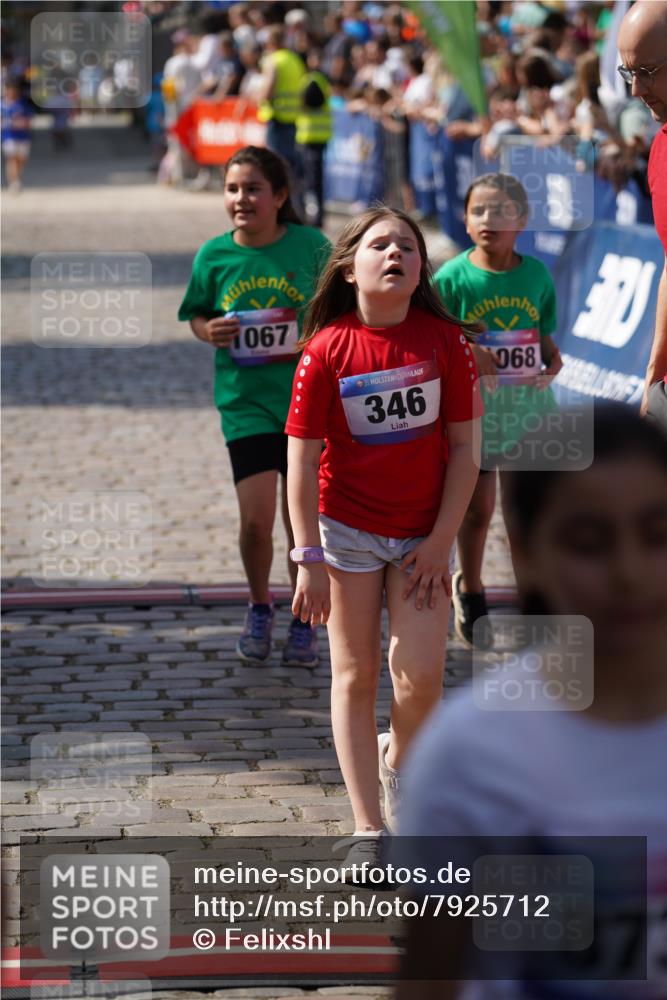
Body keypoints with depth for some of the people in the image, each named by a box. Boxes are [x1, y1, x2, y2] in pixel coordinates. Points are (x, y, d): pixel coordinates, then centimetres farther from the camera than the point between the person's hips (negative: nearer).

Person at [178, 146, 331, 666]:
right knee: (256, 520, -6)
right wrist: (209, 331, -12)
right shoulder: (214, 254, -3)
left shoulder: (312, 247, -7)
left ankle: (304, 620, 27)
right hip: (246, 401, 1)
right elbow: (196, 315, 9)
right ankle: (260, 608, 22)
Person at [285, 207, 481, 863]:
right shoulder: (327, 350, -11)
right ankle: (368, 829, 8)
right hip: (348, 529, -1)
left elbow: (464, 446, -2)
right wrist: (310, 561, -12)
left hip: (423, 532, 1)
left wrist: (441, 541, -7)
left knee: (422, 676, -7)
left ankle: (398, 761, 27)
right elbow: (301, 460, -9)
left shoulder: (444, 341, -7)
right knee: (355, 674, 2)